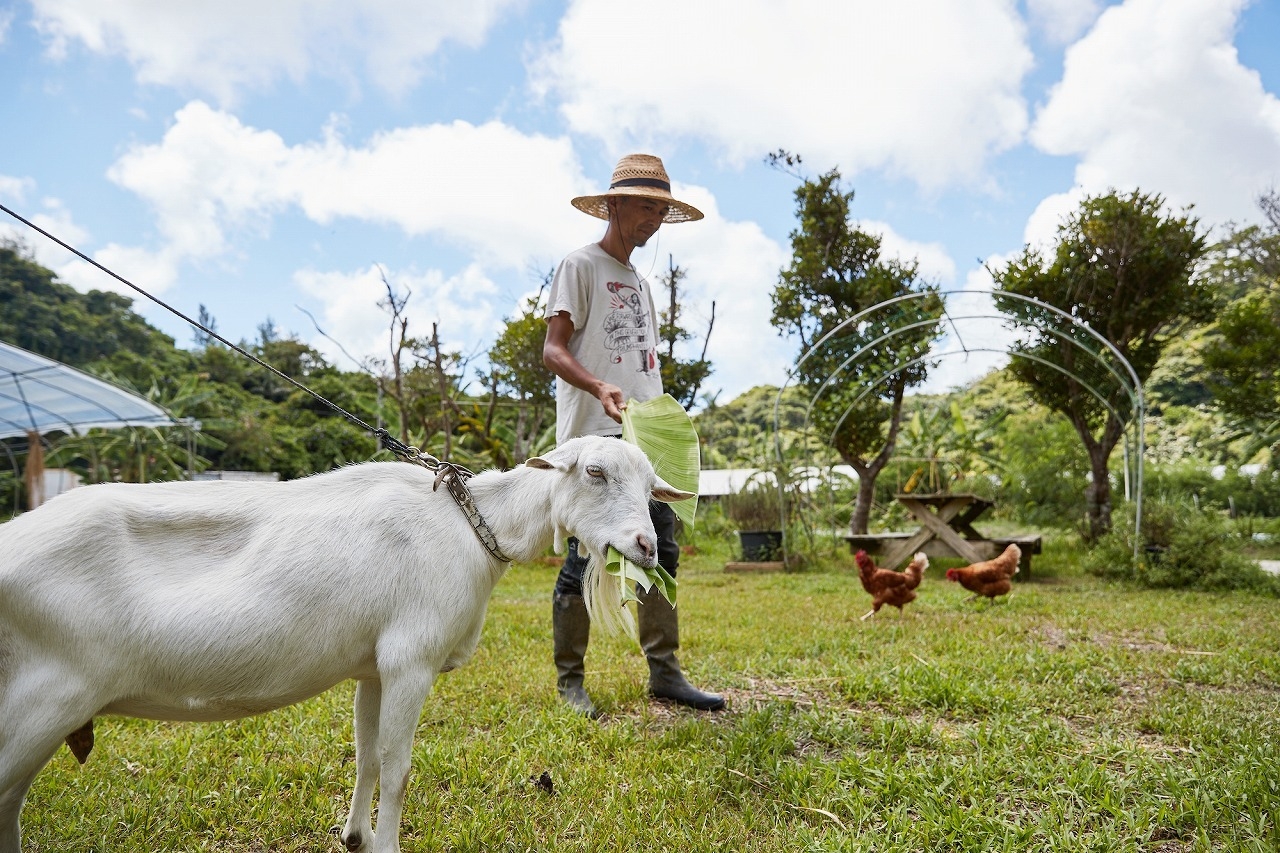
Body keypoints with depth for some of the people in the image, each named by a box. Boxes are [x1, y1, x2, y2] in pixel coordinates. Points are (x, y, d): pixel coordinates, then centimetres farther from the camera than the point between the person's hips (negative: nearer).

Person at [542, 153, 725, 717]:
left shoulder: (641, 283, 23)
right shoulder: (580, 266, 0)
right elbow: (553, 351, -10)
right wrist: (599, 388, -27)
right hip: (594, 437, -8)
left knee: (661, 552, 6)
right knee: (586, 557, -4)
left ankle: (664, 673, 15)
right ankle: (569, 681, 8)